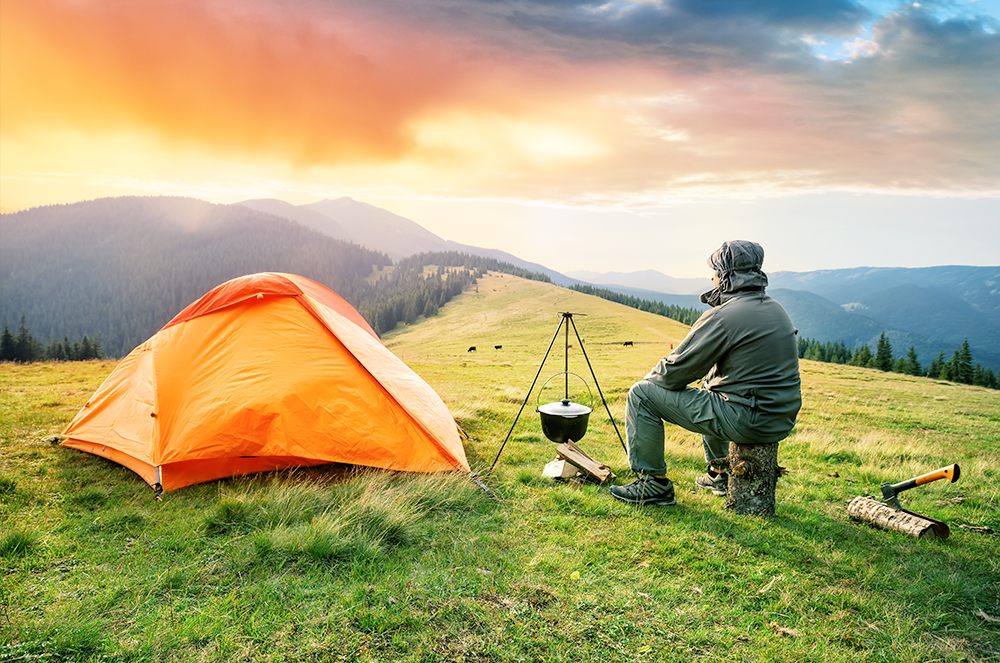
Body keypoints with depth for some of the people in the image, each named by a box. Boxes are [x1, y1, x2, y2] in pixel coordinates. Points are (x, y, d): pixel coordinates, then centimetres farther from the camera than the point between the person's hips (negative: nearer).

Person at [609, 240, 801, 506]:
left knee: (641, 393, -4)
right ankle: (719, 474, 40)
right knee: (710, 378, 37)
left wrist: (650, 377, 9)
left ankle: (654, 484, 7)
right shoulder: (776, 309, 9)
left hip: (746, 421, -9)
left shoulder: (723, 316, -17)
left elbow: (675, 372, -13)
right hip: (781, 421, 9)